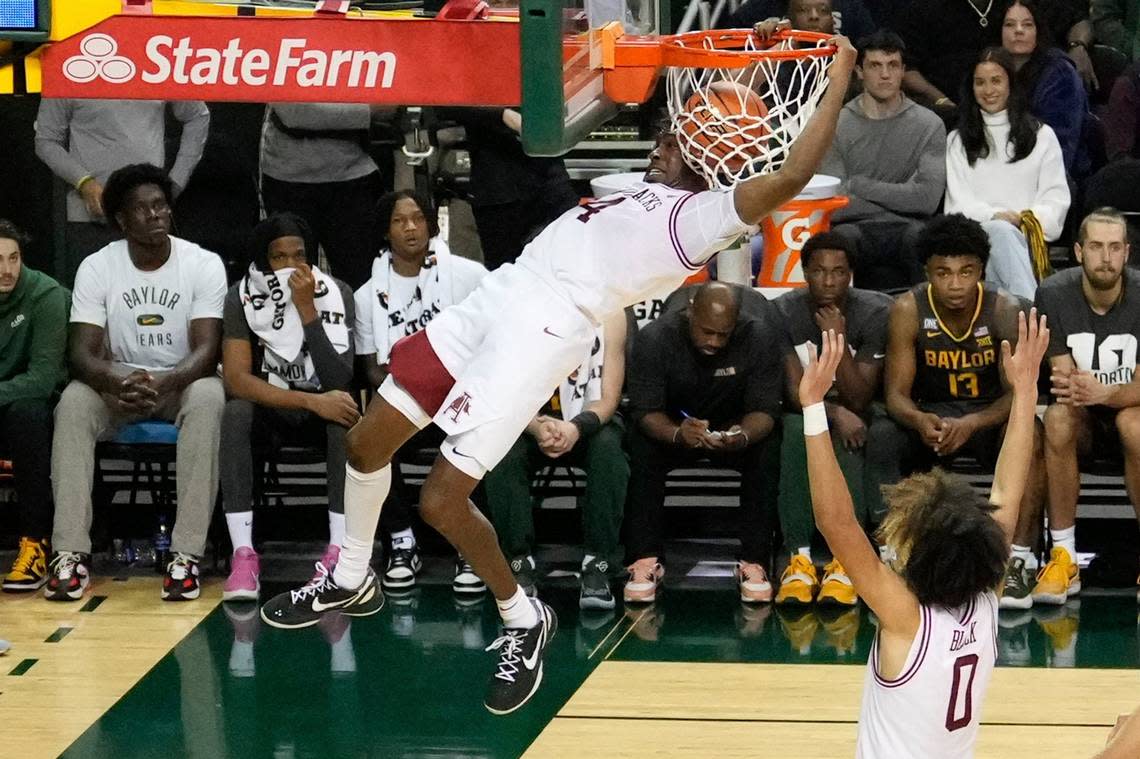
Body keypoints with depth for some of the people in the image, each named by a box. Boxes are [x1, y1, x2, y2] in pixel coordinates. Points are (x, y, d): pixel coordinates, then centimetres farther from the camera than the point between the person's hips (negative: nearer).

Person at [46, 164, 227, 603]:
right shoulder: (97, 268, -7)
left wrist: (164, 383, -39)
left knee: (208, 397, -36)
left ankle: (187, 552, -37)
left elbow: (206, 351, -17)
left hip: (183, 383, -1)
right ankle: (71, 552, -31)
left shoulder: (204, 265, -10)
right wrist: (119, 382, -37)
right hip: (118, 384, 1)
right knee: (73, 401, -31)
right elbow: (82, 352, -14)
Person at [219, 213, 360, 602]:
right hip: (267, 411, 0)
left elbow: (339, 382, -22)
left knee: (346, 412, -34)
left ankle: (338, 550, -37)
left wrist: (307, 309, -30)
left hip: (320, 408, 0)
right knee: (235, 413, -33)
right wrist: (312, 401, -32)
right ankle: (243, 554, -38)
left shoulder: (336, 294, -12)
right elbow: (236, 379, -22)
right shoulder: (243, 297, -12)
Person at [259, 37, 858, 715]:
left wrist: (840, 78, -14)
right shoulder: (643, 193, 21)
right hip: (496, 299, 9)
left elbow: (790, 178, -17)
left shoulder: (704, 217, -5)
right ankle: (351, 581, 36)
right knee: (367, 442, 13)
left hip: (544, 335, -9)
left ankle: (524, 621, 10)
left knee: (442, 499, -11)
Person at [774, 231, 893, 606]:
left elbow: (859, 399, -17)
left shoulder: (875, 312, -14)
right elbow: (796, 392, -15)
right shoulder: (784, 312, -10)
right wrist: (836, 413, -34)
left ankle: (846, 560, -39)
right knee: (795, 432, -36)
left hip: (856, 412, -1)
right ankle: (799, 557, -39)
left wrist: (839, 341, -28)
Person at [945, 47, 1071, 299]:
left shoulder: (1042, 136, 22)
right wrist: (994, 217, -11)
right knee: (1001, 231, -39)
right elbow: (958, 201, 10)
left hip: (1028, 236, 0)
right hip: (977, 233, 0)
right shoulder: (957, 141, 24)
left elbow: (1057, 198, 13)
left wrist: (1034, 218, -10)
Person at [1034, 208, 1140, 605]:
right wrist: (1070, 388, -36)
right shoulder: (1055, 294, -11)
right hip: (1085, 422, 1)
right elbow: (1065, 380, -10)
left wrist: (1103, 393, -39)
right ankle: (1064, 557, -26)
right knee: (1058, 418, -34)